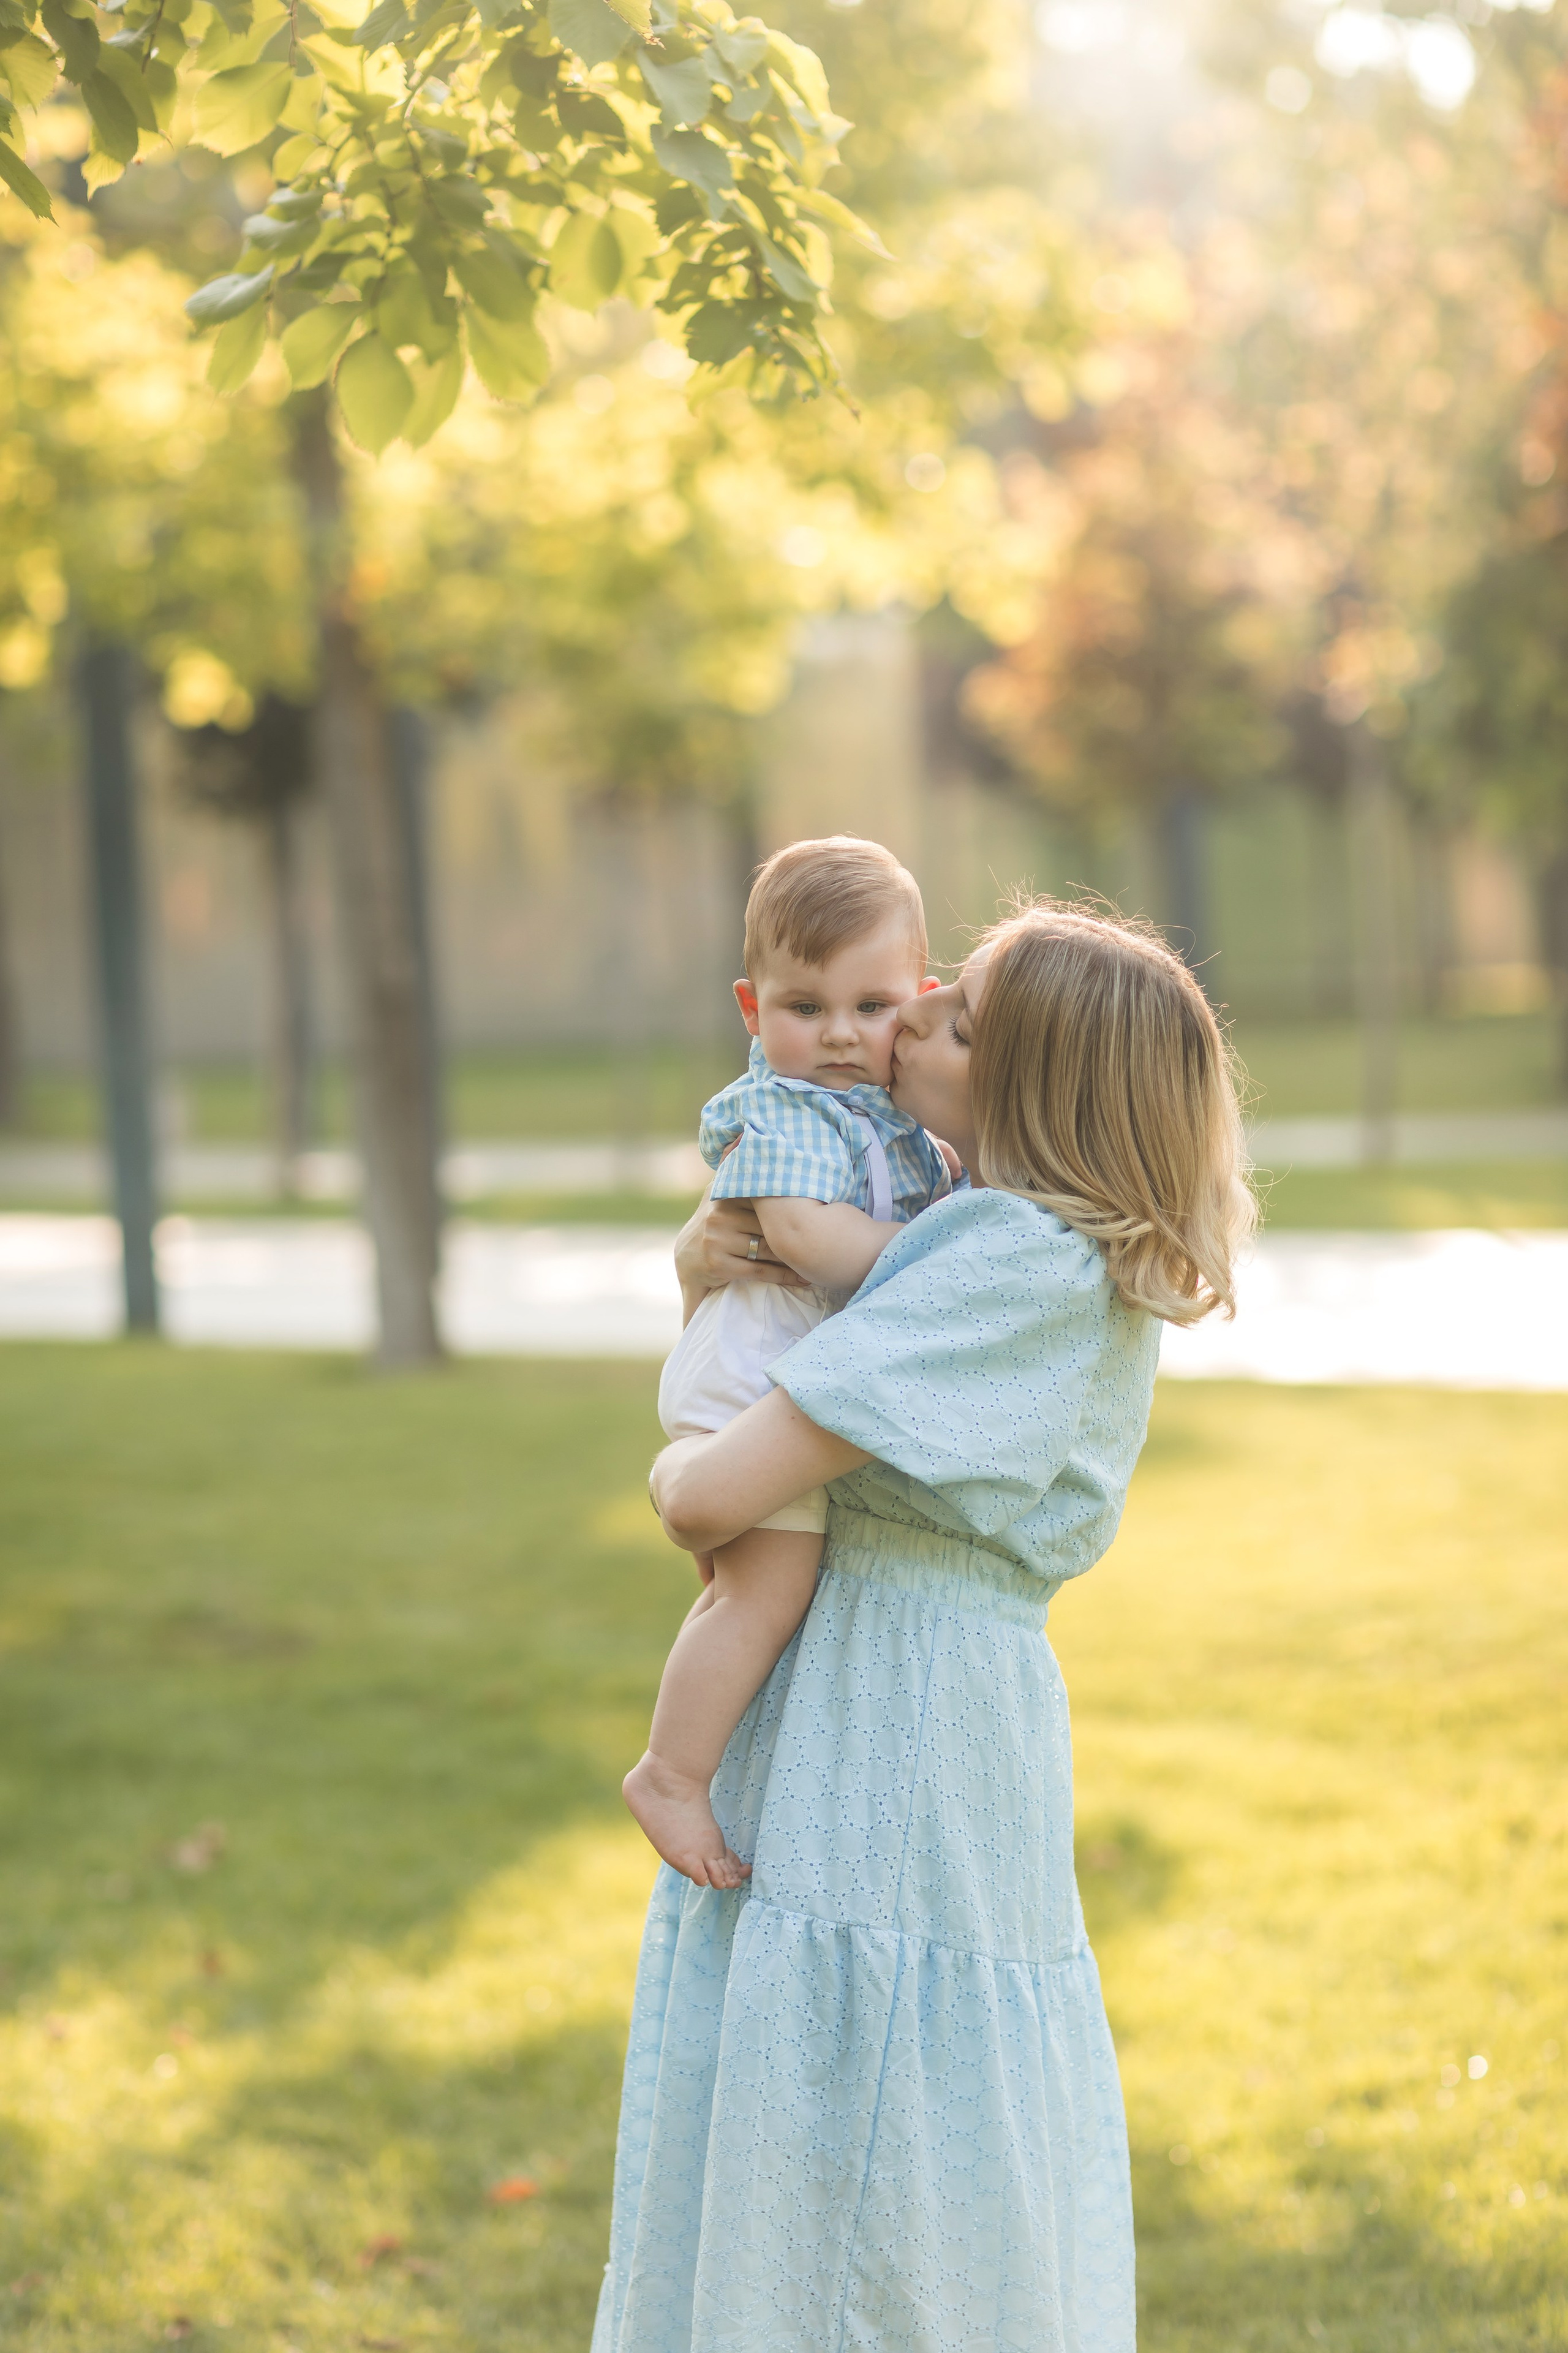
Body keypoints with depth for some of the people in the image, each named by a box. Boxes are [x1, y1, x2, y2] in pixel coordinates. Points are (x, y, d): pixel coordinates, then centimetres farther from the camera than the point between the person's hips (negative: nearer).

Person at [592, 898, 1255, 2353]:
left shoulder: (1016, 1263, -19)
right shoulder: (1075, 1257, 11)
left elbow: (715, 1496, -23)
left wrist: (677, 1467, 1)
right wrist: (701, 1264, -1)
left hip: (875, 1782, -10)